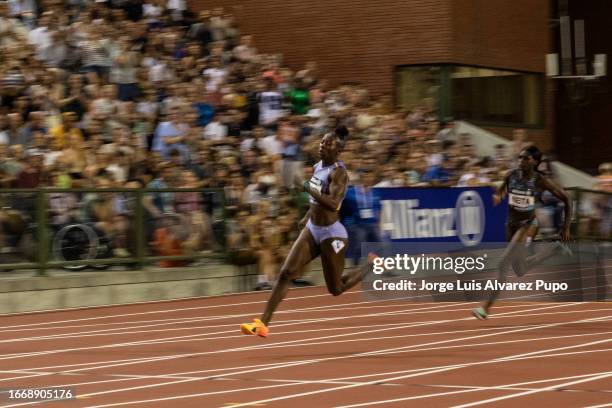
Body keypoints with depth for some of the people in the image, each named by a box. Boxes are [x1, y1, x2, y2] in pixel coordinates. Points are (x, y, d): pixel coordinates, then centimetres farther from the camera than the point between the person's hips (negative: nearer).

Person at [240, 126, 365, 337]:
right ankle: (262, 323, -10)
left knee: (336, 289, 5)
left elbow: (333, 203, -32)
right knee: (285, 273, -7)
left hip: (331, 234, -7)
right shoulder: (318, 167, 7)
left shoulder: (339, 173, -18)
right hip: (312, 230, 7)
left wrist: (310, 189, -29)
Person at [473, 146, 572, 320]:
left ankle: (486, 307, -12)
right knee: (520, 271, 18)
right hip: (511, 224, 6)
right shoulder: (511, 175, -5)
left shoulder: (541, 181, -16)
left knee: (504, 263, -17)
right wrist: (497, 196, -15)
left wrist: (566, 227, -8)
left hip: (528, 225, -6)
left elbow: (566, 200, -7)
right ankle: (555, 248, 39)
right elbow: (501, 191, 11)